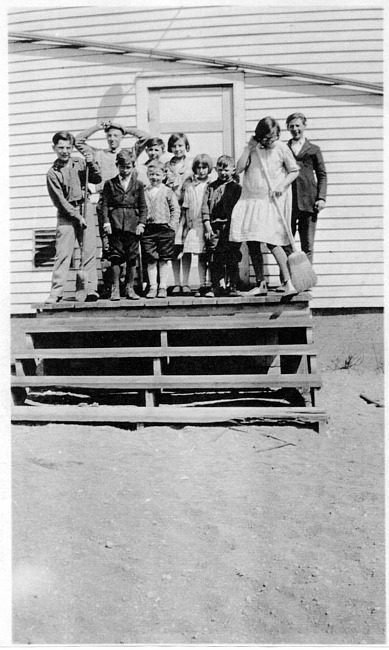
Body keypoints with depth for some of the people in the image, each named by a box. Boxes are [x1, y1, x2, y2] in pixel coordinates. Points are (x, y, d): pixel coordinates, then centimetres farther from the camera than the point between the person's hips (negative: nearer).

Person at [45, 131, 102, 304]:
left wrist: (91, 163, -10)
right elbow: (59, 200, -5)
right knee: (63, 252, -8)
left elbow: (97, 180, 5)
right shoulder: (52, 173, 1)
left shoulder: (80, 163, 10)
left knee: (89, 251, -3)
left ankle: (91, 290, -2)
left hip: (85, 210, 3)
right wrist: (77, 216, -10)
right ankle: (56, 292, -6)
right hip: (66, 214, -2)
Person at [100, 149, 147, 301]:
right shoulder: (110, 183, 8)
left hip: (132, 225, 1)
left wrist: (141, 223, -2)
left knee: (132, 257, 3)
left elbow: (143, 207, 9)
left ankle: (130, 288, 12)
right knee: (115, 257, -1)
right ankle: (115, 288, 6)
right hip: (115, 225, -1)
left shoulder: (138, 185, 10)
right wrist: (106, 222, -6)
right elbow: (104, 204, 4)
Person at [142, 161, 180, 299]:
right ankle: (153, 287, 9)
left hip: (164, 228, -2)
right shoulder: (143, 192, 9)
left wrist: (172, 225, -7)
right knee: (150, 260, 2)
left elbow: (175, 209, 1)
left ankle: (162, 287, 10)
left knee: (164, 260, 3)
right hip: (148, 229, 2)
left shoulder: (168, 192, 3)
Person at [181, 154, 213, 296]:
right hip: (192, 226, 2)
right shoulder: (190, 187, 14)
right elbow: (185, 208, 14)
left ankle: (203, 285, 5)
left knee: (202, 255, -2)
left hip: (206, 225, -2)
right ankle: (185, 284, 3)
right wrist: (185, 227, 7)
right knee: (187, 254, -3)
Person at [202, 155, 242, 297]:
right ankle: (215, 287, 8)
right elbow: (205, 207, 7)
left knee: (232, 258, 1)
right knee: (214, 259, 1)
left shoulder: (236, 187, 7)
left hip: (230, 227, -2)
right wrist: (208, 226, -3)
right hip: (214, 227, 2)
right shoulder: (211, 187, 12)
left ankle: (233, 287, 9)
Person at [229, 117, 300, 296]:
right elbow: (239, 168, -2)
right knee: (252, 243, 3)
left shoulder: (282, 148, -1)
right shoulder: (252, 149, 6)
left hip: (271, 201, -4)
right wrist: (248, 148, -7)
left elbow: (294, 171, 4)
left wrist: (281, 186, -9)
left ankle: (287, 281, -4)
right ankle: (260, 284, 14)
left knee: (272, 242, -13)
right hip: (250, 200, 4)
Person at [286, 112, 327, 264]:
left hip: (308, 201, 0)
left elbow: (322, 175, 10)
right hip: (287, 201, 1)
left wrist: (321, 198, -3)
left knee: (307, 246, 0)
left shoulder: (314, 149, 14)